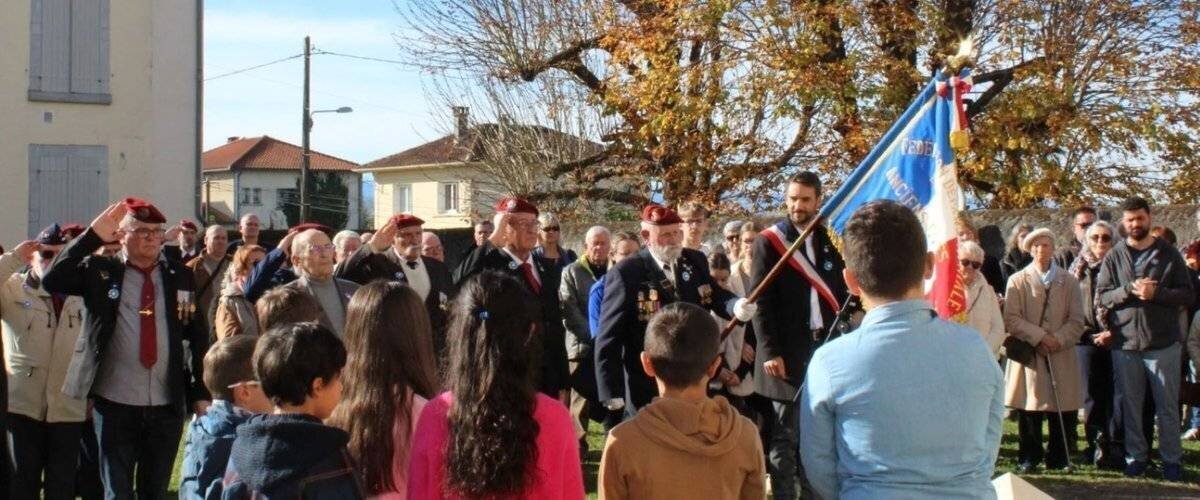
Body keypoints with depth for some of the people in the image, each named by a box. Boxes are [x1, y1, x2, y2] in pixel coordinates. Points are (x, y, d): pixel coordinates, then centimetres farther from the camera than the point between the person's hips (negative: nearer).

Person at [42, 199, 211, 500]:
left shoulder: (181, 276, 4)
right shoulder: (100, 271, 0)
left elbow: (198, 338, 6)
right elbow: (52, 281, -15)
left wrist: (201, 394, 4)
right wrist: (92, 236, -18)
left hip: (167, 405, 2)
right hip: (115, 404, -2)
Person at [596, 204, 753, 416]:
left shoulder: (696, 261, 6)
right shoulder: (626, 273, -12)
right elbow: (609, 338, -12)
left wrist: (736, 305, -15)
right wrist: (612, 392, -16)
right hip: (648, 392, -5)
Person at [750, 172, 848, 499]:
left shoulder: (829, 241, 13)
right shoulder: (769, 242, -1)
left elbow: (840, 294, 15)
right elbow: (760, 301, -6)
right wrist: (769, 351, -13)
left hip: (825, 348, 5)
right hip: (788, 353, -4)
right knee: (785, 437, -2)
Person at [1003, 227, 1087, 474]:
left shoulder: (1069, 281, 10)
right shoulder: (1018, 281, 6)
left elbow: (1077, 322, 5)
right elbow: (1011, 319, -3)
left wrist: (1058, 339, -11)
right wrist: (1039, 336, -13)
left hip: (1062, 358, 1)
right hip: (1028, 356, -1)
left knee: (1063, 413, 1)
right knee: (1029, 412, 0)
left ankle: (1058, 459, 13)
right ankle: (1029, 459, 10)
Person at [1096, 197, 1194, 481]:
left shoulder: (1168, 254, 3)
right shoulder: (1114, 257, 5)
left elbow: (1188, 295, -1)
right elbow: (1102, 297, -1)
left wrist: (1156, 293, -16)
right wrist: (1130, 290, -17)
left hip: (1163, 342, -1)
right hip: (1125, 343, 1)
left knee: (1167, 405, 4)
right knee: (1130, 405, 9)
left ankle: (1171, 459, 13)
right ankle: (1136, 455, 19)